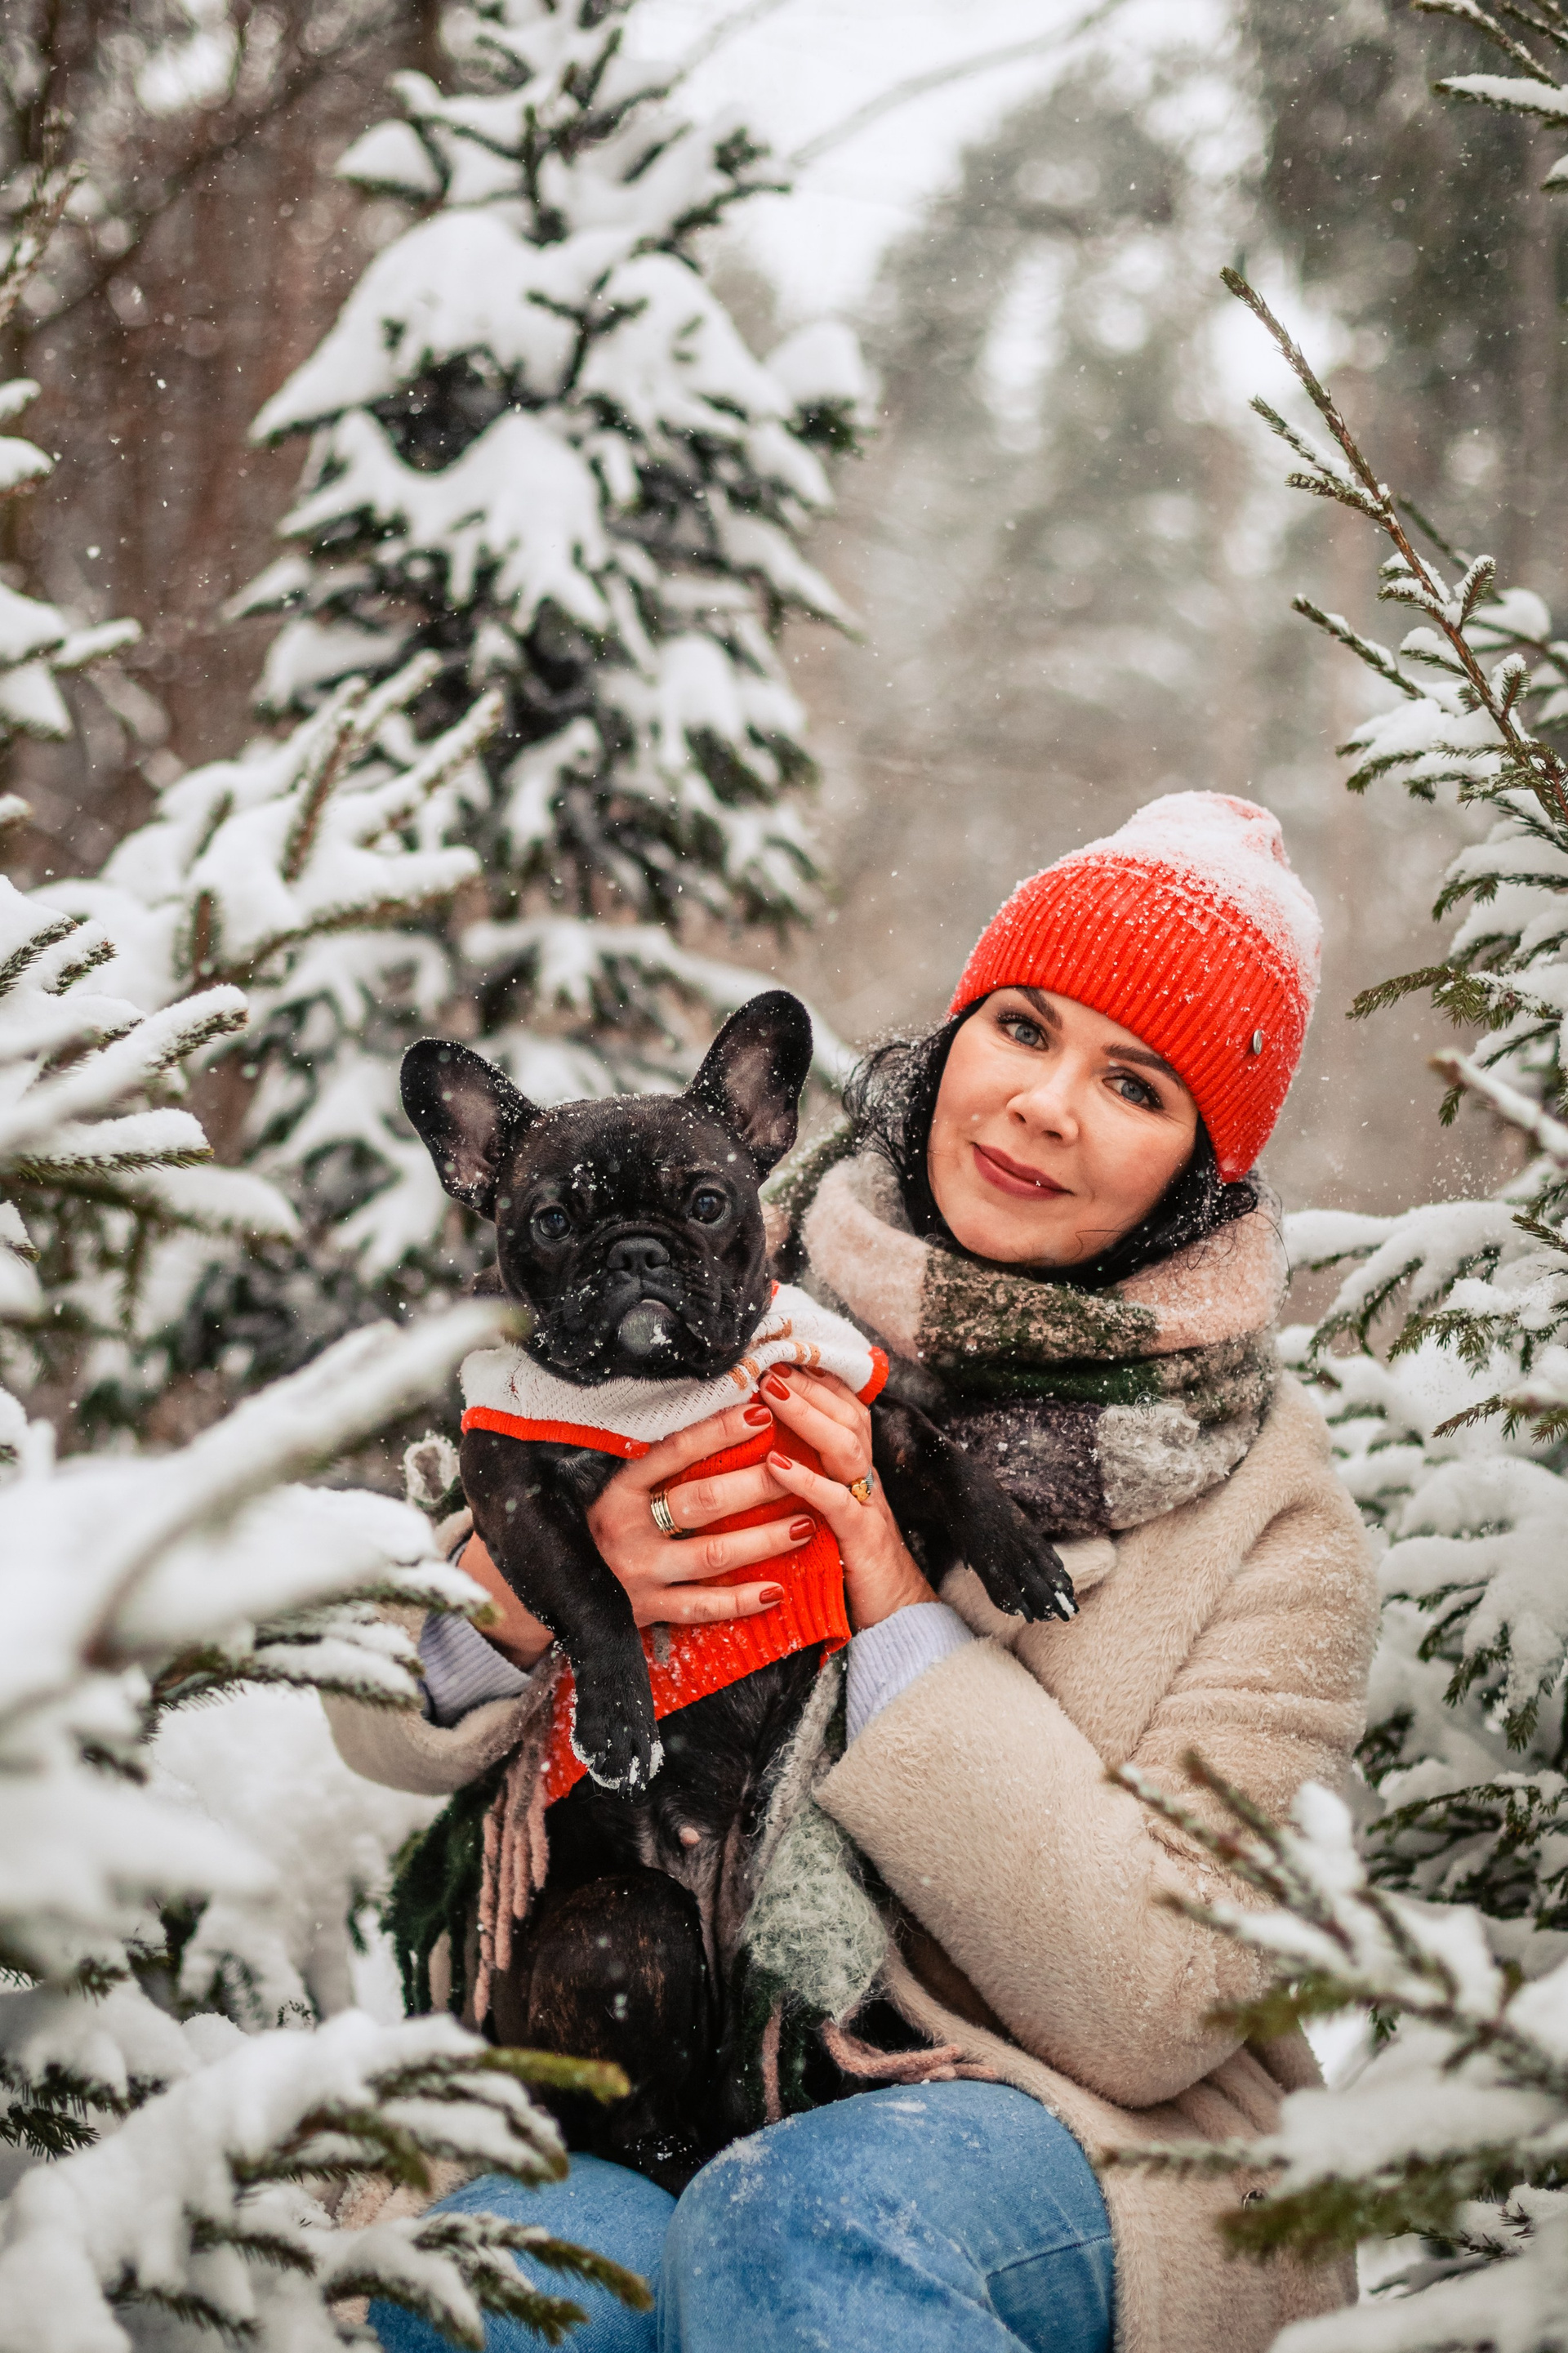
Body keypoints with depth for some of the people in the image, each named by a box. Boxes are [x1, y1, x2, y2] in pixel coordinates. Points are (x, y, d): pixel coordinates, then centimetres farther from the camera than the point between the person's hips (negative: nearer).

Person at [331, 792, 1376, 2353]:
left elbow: (1157, 2007, -13)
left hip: (1093, 2150, -2)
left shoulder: (1271, 1518, -5)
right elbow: (383, 1715, 5)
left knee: (792, 2219, -34)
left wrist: (905, 1628, -19)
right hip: (656, 2108, 3)